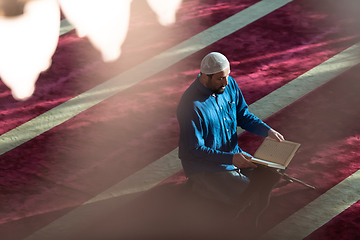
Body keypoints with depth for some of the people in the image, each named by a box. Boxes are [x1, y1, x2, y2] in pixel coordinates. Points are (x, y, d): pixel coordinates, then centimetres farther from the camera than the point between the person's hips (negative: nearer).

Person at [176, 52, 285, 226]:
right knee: (250, 196, -21)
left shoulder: (229, 84, -4)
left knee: (271, 175, -4)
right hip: (204, 168, -8)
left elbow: (243, 116, 10)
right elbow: (196, 150, -24)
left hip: (234, 155, 8)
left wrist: (268, 131, -6)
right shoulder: (191, 106, -27)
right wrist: (231, 159, -32)